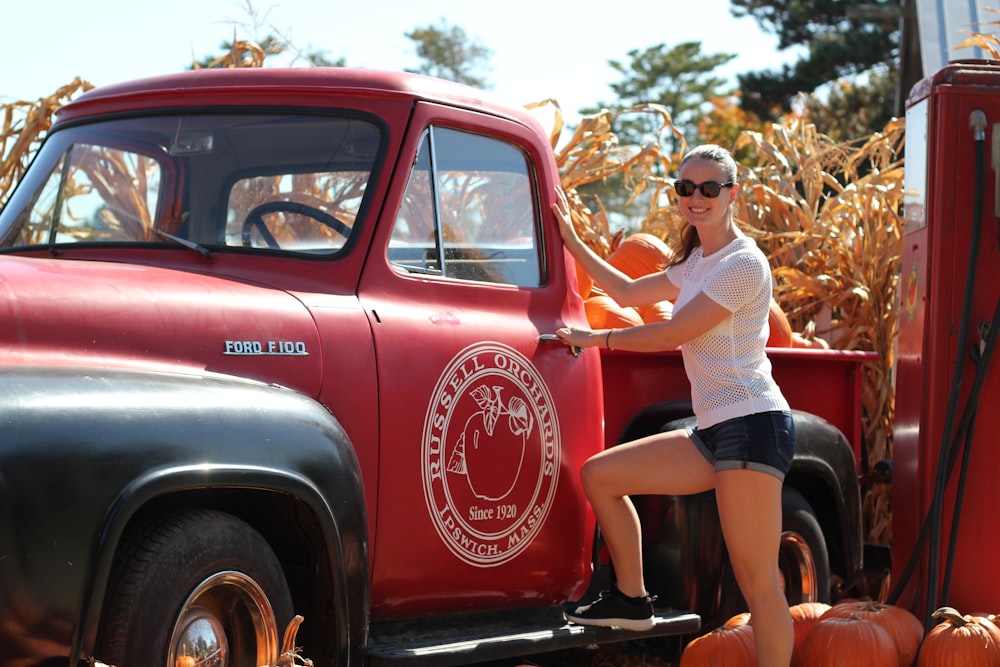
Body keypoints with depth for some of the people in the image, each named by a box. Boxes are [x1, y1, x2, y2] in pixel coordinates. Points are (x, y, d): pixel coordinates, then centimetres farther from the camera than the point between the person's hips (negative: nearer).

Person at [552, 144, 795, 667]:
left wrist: (596, 338, 2)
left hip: (752, 425, -10)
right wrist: (571, 239, 30)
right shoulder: (696, 263, 19)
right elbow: (629, 293, 31)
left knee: (757, 582, -12)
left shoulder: (743, 264, -10)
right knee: (598, 475, 11)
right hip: (713, 432, 10)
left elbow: (672, 334, -11)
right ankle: (632, 600, 20)